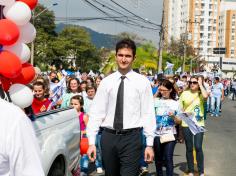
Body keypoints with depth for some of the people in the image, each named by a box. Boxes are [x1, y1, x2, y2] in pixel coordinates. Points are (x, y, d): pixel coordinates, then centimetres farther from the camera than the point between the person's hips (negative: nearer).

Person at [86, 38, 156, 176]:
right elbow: (96, 112, 2)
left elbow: (148, 114, -2)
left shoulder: (142, 82, 0)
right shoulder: (106, 82, 4)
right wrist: (92, 142, -3)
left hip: (132, 138, -2)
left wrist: (150, 144, -5)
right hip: (109, 137, 2)